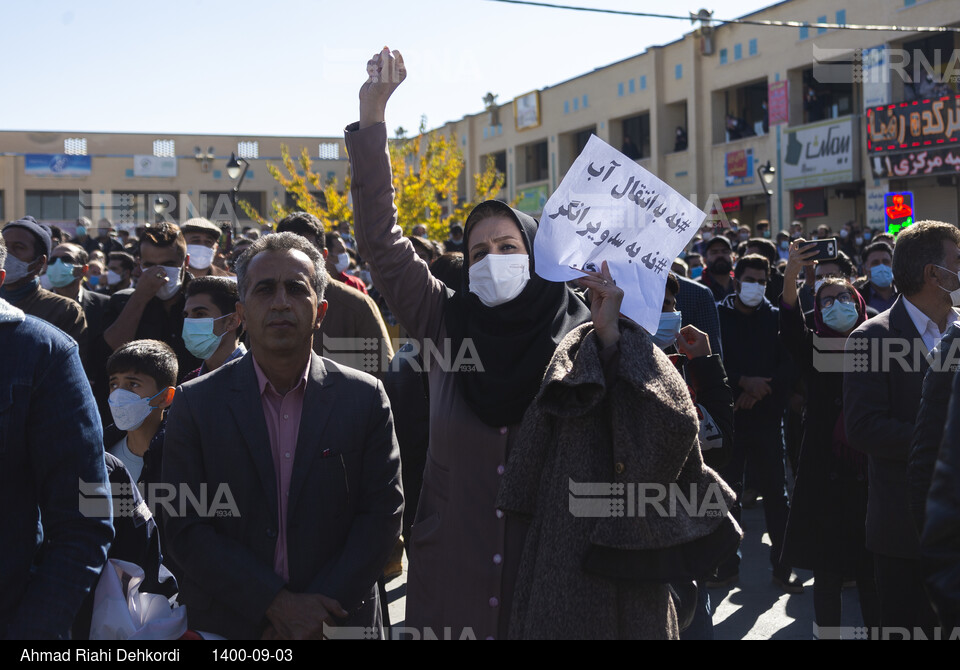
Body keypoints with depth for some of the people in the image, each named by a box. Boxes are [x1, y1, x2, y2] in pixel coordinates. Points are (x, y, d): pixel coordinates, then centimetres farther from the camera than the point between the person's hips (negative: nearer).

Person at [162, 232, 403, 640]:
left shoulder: (365, 397, -5)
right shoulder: (195, 403, -6)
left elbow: (383, 513, -7)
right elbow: (185, 530, -9)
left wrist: (315, 614, -15)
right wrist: (278, 603, -17)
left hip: (338, 621, 1)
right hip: (227, 626, 0)